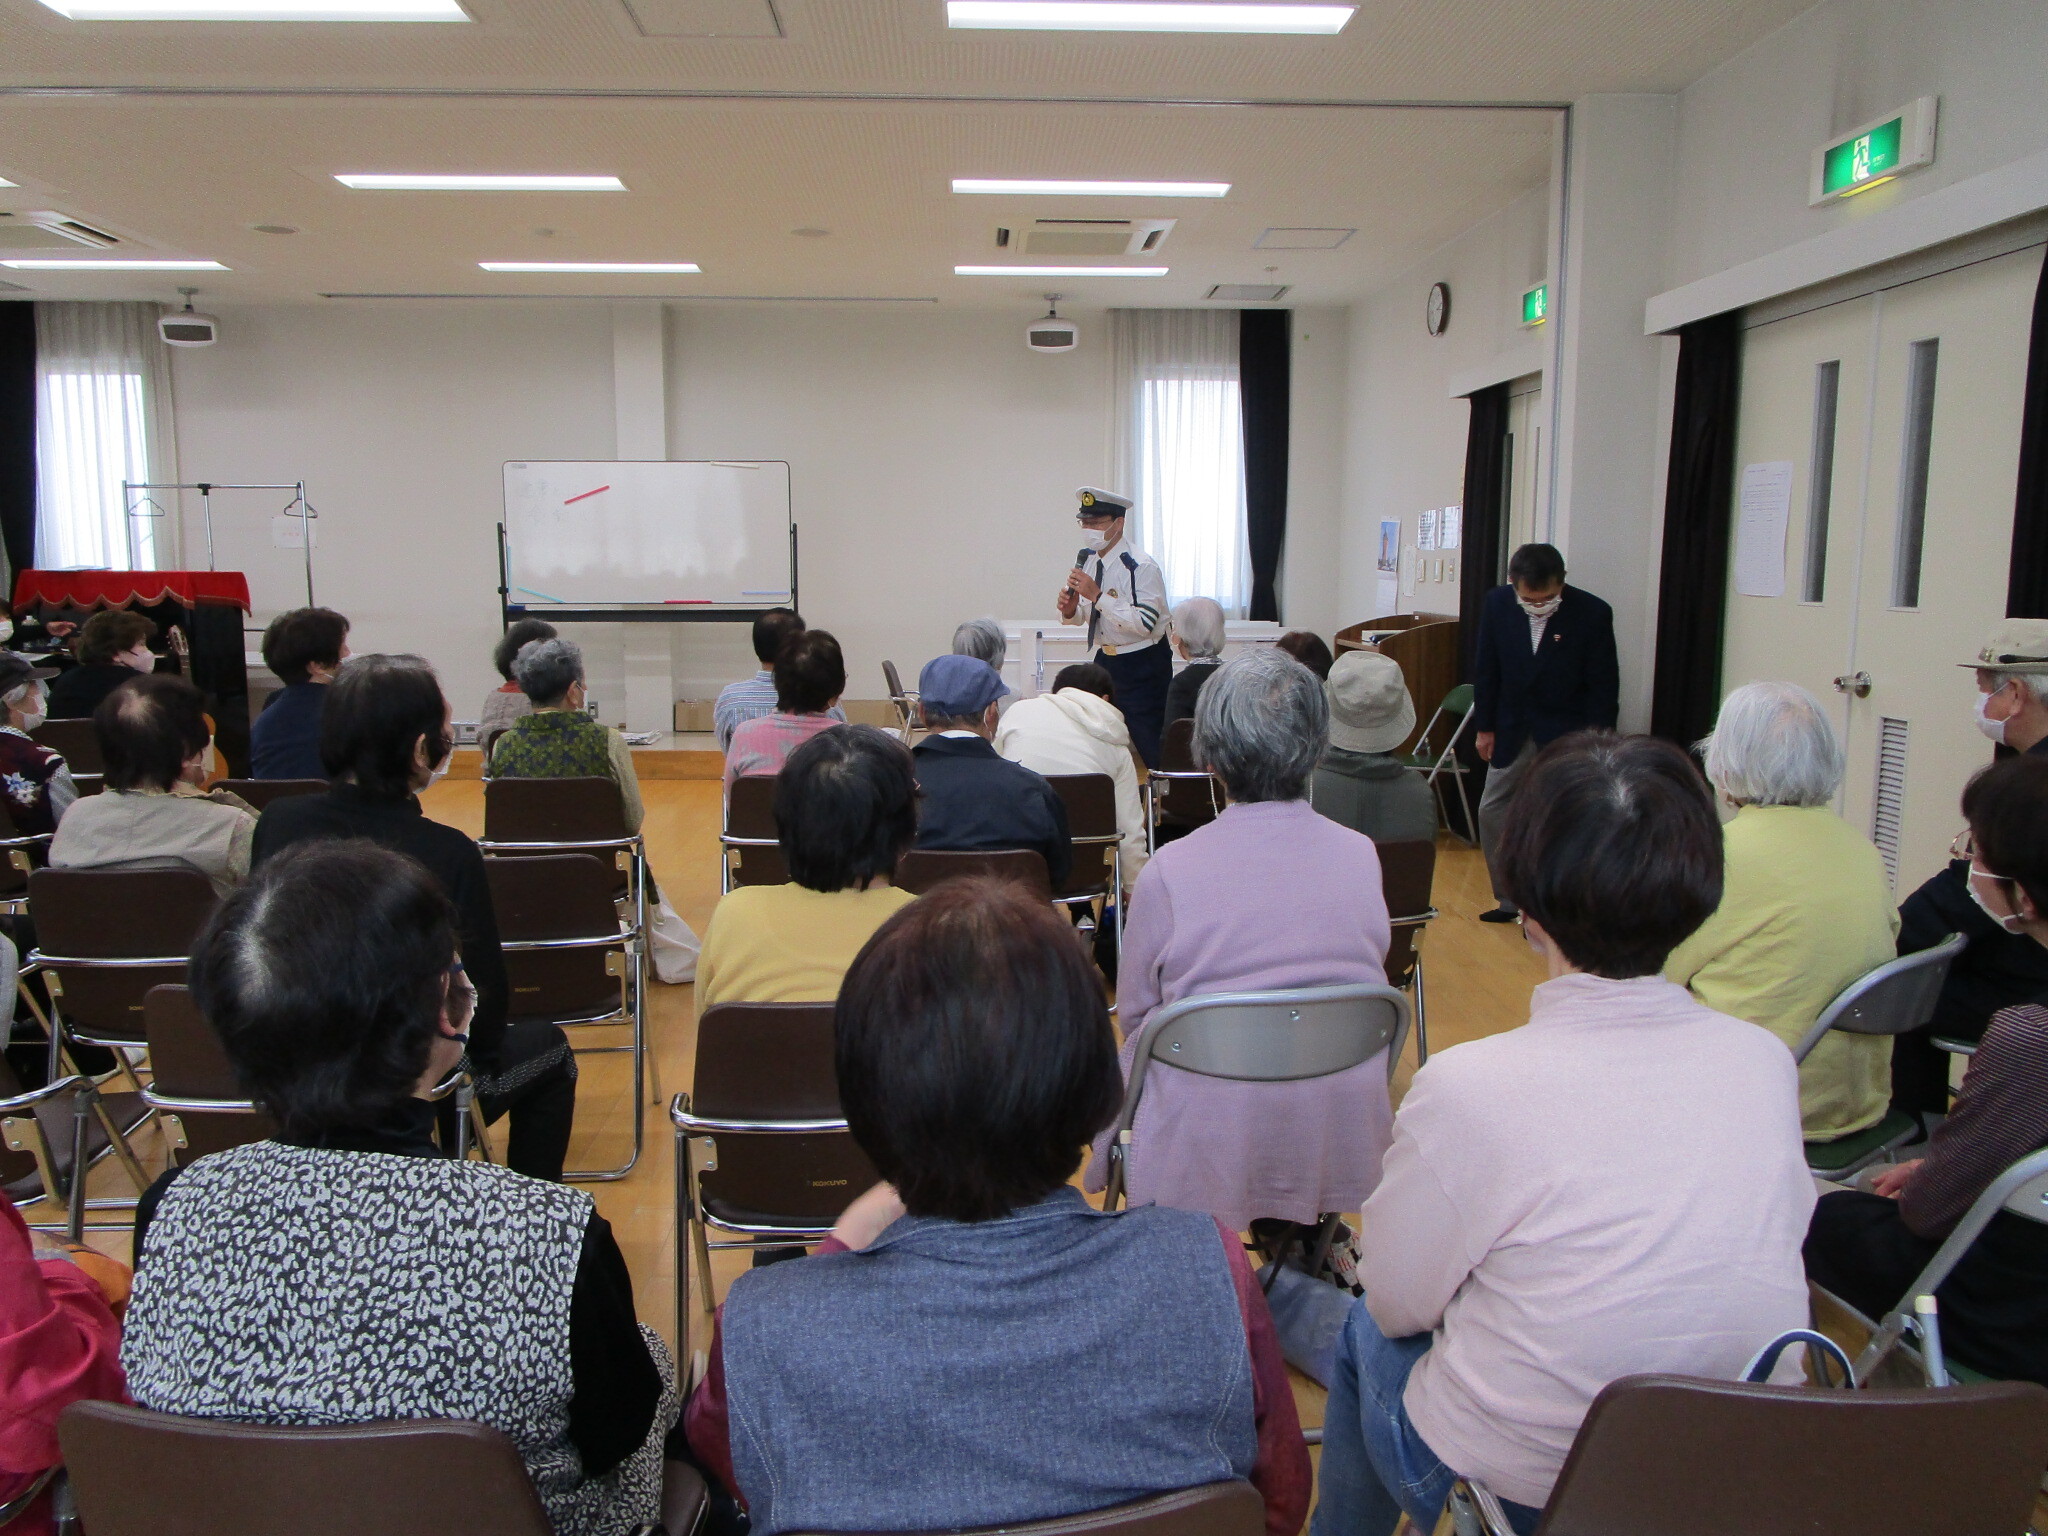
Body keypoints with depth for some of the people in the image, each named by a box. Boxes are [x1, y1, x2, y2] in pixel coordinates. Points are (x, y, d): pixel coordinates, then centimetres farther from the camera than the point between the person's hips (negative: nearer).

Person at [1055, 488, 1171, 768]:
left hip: (1141, 665, -7)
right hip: (1102, 661, 7)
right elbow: (1081, 615, 13)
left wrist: (1097, 595, -30)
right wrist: (1069, 610, -11)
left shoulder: (1141, 567, -18)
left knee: (1151, 750, -5)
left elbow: (1143, 624, -27)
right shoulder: (1086, 560, 4)